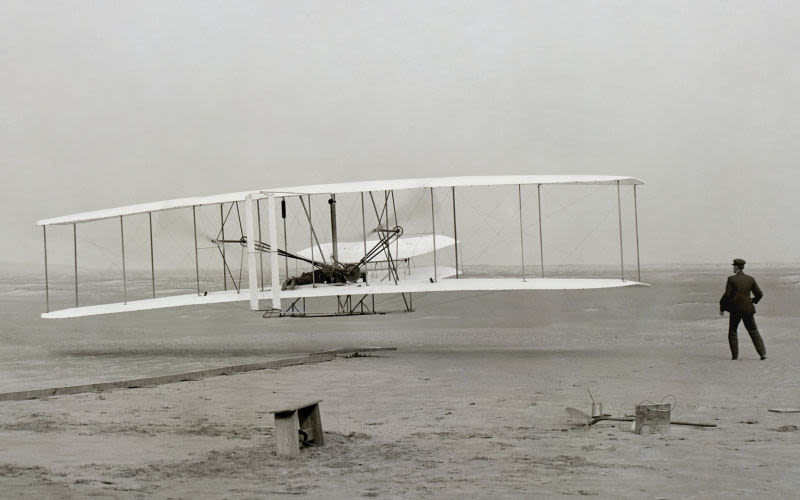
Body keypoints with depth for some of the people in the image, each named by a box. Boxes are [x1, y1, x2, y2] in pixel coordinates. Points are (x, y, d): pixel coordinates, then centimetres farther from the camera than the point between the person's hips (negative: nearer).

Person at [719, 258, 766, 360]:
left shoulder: (731, 279, -8)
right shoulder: (750, 279, 2)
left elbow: (727, 295, -11)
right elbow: (759, 294, 5)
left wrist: (722, 307, 0)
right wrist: (753, 301, 25)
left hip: (735, 309, -3)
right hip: (748, 309, 3)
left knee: (732, 332, 12)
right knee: (754, 331, 10)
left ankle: (734, 354, 7)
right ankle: (763, 353, 3)